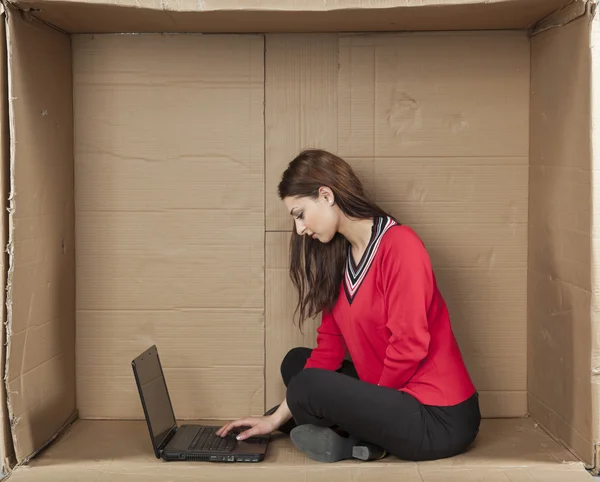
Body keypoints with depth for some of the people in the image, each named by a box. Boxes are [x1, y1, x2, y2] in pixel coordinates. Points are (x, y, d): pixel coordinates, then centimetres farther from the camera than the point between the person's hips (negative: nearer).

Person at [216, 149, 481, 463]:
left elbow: (409, 345, -22)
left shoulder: (399, 245, -17)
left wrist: (368, 407, -7)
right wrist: (276, 418, 4)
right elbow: (330, 345, 8)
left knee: (307, 387, -25)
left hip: (439, 418, -9)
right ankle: (363, 434, -6)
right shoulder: (339, 255, 8)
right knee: (296, 363, 13)